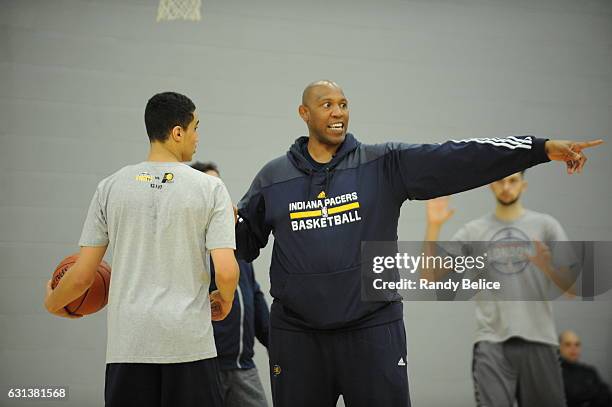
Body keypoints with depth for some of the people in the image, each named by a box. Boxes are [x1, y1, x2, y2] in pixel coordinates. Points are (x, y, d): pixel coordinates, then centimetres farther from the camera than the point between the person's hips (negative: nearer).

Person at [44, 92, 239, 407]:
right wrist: (225, 300, 12)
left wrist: (52, 303, 26)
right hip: (190, 343, -2)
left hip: (128, 343, 2)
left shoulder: (111, 187, 5)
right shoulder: (210, 188, -2)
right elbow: (226, 272, -10)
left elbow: (81, 275, 5)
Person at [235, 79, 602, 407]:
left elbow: (457, 159, -7)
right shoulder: (273, 178, 6)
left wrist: (542, 148, -15)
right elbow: (244, 242, 12)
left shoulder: (385, 165, 1)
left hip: (373, 327, -1)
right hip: (297, 333, 1)